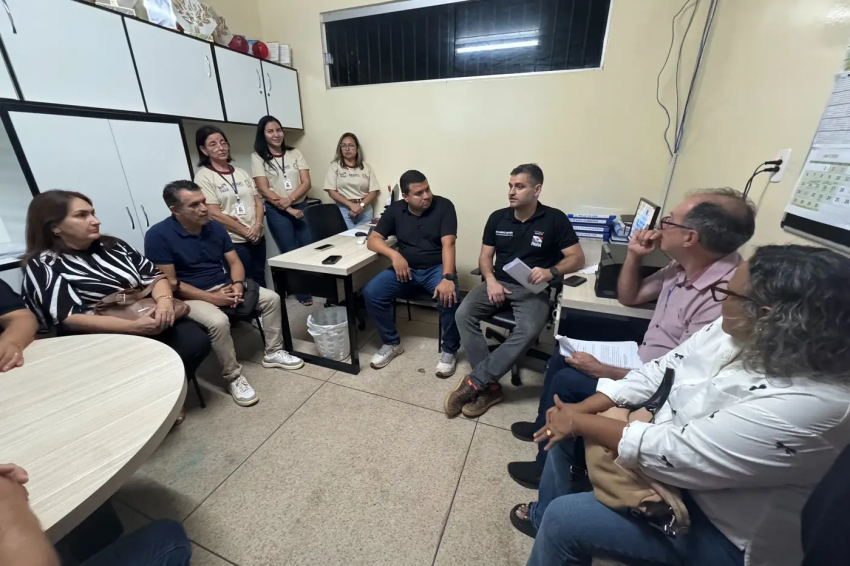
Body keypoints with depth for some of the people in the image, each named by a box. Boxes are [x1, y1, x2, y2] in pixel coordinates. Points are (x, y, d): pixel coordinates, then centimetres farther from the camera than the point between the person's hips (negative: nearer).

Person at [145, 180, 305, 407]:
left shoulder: (215, 227, 2)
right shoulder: (158, 235, -15)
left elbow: (234, 262, 4)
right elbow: (169, 282, -17)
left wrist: (237, 284, -16)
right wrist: (212, 298, -23)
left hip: (224, 287, 6)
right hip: (190, 297, -6)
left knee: (272, 298, -7)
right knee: (219, 321, -35)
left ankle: (273, 352, 6)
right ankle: (233, 377, -14)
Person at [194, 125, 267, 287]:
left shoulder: (241, 172, 12)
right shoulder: (203, 176, -5)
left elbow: (258, 202, 9)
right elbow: (215, 214, -11)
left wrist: (258, 226, -9)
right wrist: (246, 232, -12)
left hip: (257, 237, 5)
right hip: (233, 242, -5)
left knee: (260, 280, 14)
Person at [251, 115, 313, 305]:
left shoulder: (295, 153, 9)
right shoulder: (258, 157, 1)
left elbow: (307, 182, 0)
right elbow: (264, 190, -7)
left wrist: (290, 199, -15)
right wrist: (288, 209, -14)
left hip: (302, 207, 3)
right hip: (277, 212, -2)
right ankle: (303, 292, 16)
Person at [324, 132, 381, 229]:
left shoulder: (366, 166, 9)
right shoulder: (335, 166, 5)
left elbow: (373, 191, 3)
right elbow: (332, 191, -3)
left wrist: (361, 205, -13)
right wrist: (351, 205, -14)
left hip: (365, 210, 2)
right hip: (344, 209, -1)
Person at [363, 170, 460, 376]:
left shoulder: (443, 206, -8)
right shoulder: (395, 209, 2)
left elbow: (448, 244, -18)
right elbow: (373, 239, 0)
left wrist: (447, 278, -33)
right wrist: (394, 254, -20)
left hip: (436, 268, -3)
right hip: (406, 268, 3)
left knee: (449, 297, -33)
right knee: (370, 293, -17)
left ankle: (449, 350, -6)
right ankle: (392, 343, 4)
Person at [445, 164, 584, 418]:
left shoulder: (555, 219, -1)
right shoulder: (497, 218, 7)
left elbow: (577, 258, -1)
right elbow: (485, 257, 9)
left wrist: (551, 271, -21)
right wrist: (491, 280, -12)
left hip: (532, 289, -2)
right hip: (498, 283, 3)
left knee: (528, 330, -34)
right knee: (463, 314, -24)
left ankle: (474, 383, -22)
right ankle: (490, 386, -17)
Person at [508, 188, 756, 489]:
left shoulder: (722, 299, -32)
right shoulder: (684, 268, -4)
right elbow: (628, 297, 9)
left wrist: (601, 370, -23)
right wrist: (634, 255, -7)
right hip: (640, 361, 9)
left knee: (567, 381, -14)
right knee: (563, 357, 10)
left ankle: (547, 468, 10)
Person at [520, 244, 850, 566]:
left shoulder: (807, 404, -35)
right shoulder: (733, 330, -11)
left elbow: (675, 455, -33)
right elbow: (657, 373, -4)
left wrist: (580, 422, -22)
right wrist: (581, 409, -12)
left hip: (719, 532, -6)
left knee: (563, 519, -13)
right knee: (565, 436, 6)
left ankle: (550, 526, 23)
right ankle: (543, 519, 32)